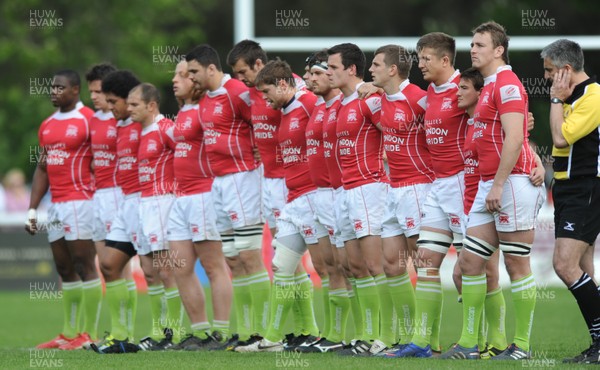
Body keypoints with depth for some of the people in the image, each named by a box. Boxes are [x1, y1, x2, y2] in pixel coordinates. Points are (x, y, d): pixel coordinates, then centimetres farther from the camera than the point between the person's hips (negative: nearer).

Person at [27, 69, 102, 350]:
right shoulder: (47, 126, 17)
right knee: (65, 270, 9)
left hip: (80, 203, -8)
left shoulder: (89, 120, -6)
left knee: (84, 266, -7)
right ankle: (69, 333, 13)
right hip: (56, 206, 8)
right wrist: (32, 209, 17)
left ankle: (89, 334, -6)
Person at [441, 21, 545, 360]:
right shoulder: (489, 87, 19)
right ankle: (469, 343, 10)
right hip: (490, 185, 10)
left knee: (517, 265, -4)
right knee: (470, 260, 6)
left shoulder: (507, 85, -10)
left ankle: (522, 345, 1)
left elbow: (514, 139, -18)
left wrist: (498, 185, -20)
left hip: (513, 181, -10)